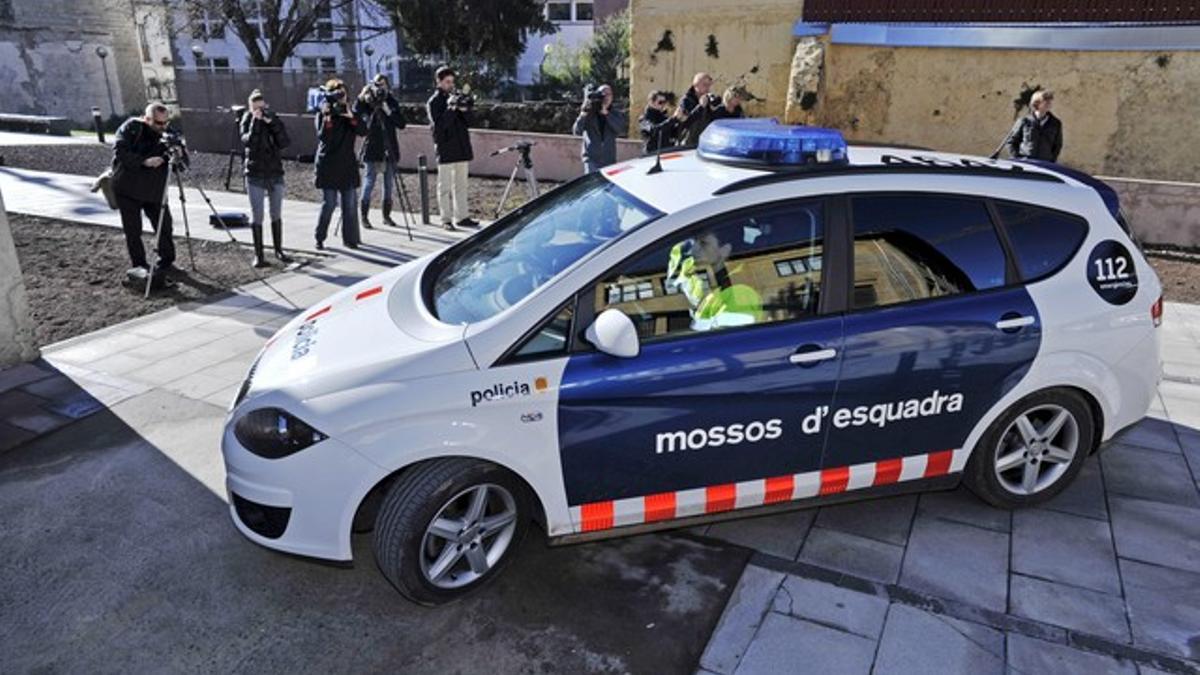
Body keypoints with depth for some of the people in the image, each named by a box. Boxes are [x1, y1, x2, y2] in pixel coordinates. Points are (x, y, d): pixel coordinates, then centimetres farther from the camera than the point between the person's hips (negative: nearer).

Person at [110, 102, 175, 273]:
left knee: (164, 226, 3)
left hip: (155, 191, 2)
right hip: (127, 189, -2)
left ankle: (167, 260, 21)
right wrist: (144, 161, -29)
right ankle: (139, 264, 15)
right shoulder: (130, 128, -7)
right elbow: (119, 151, -18)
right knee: (133, 230, 4)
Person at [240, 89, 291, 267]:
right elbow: (248, 141, -19)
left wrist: (272, 123, -18)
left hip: (275, 173, 2)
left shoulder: (274, 120, 4)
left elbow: (285, 142, -12)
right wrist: (255, 122, -23)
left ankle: (279, 250, 21)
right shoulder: (247, 122, 0)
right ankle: (258, 254, 4)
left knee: (277, 214, 10)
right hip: (255, 175, -2)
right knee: (257, 216, -1)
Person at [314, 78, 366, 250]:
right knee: (329, 204, -5)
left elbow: (363, 131, -5)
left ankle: (350, 238, 9)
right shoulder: (322, 115, 0)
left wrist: (351, 117, -19)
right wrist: (327, 118, -25)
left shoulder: (349, 113, 11)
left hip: (348, 165, 4)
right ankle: (319, 239, 6)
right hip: (328, 166, -4)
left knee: (350, 204, 1)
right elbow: (322, 136, -15)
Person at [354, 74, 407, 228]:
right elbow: (355, 115, -16)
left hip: (390, 149, 3)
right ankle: (364, 217, 4)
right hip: (372, 149, -3)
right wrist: (361, 97, -25)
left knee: (389, 184, 6)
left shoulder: (392, 102, 7)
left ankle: (387, 216, 16)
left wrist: (388, 111, -14)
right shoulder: (367, 103, 0)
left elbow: (401, 124, -2)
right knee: (369, 182, -3)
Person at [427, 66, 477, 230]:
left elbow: (468, 120, 11)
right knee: (445, 186, -2)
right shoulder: (434, 102, -4)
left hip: (461, 148, 6)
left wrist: (464, 109, -9)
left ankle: (462, 217, 16)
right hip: (445, 150, -6)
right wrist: (450, 108, -24)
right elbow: (439, 124, -16)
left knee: (461, 184, 10)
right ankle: (446, 219, 1)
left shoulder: (455, 98, 13)